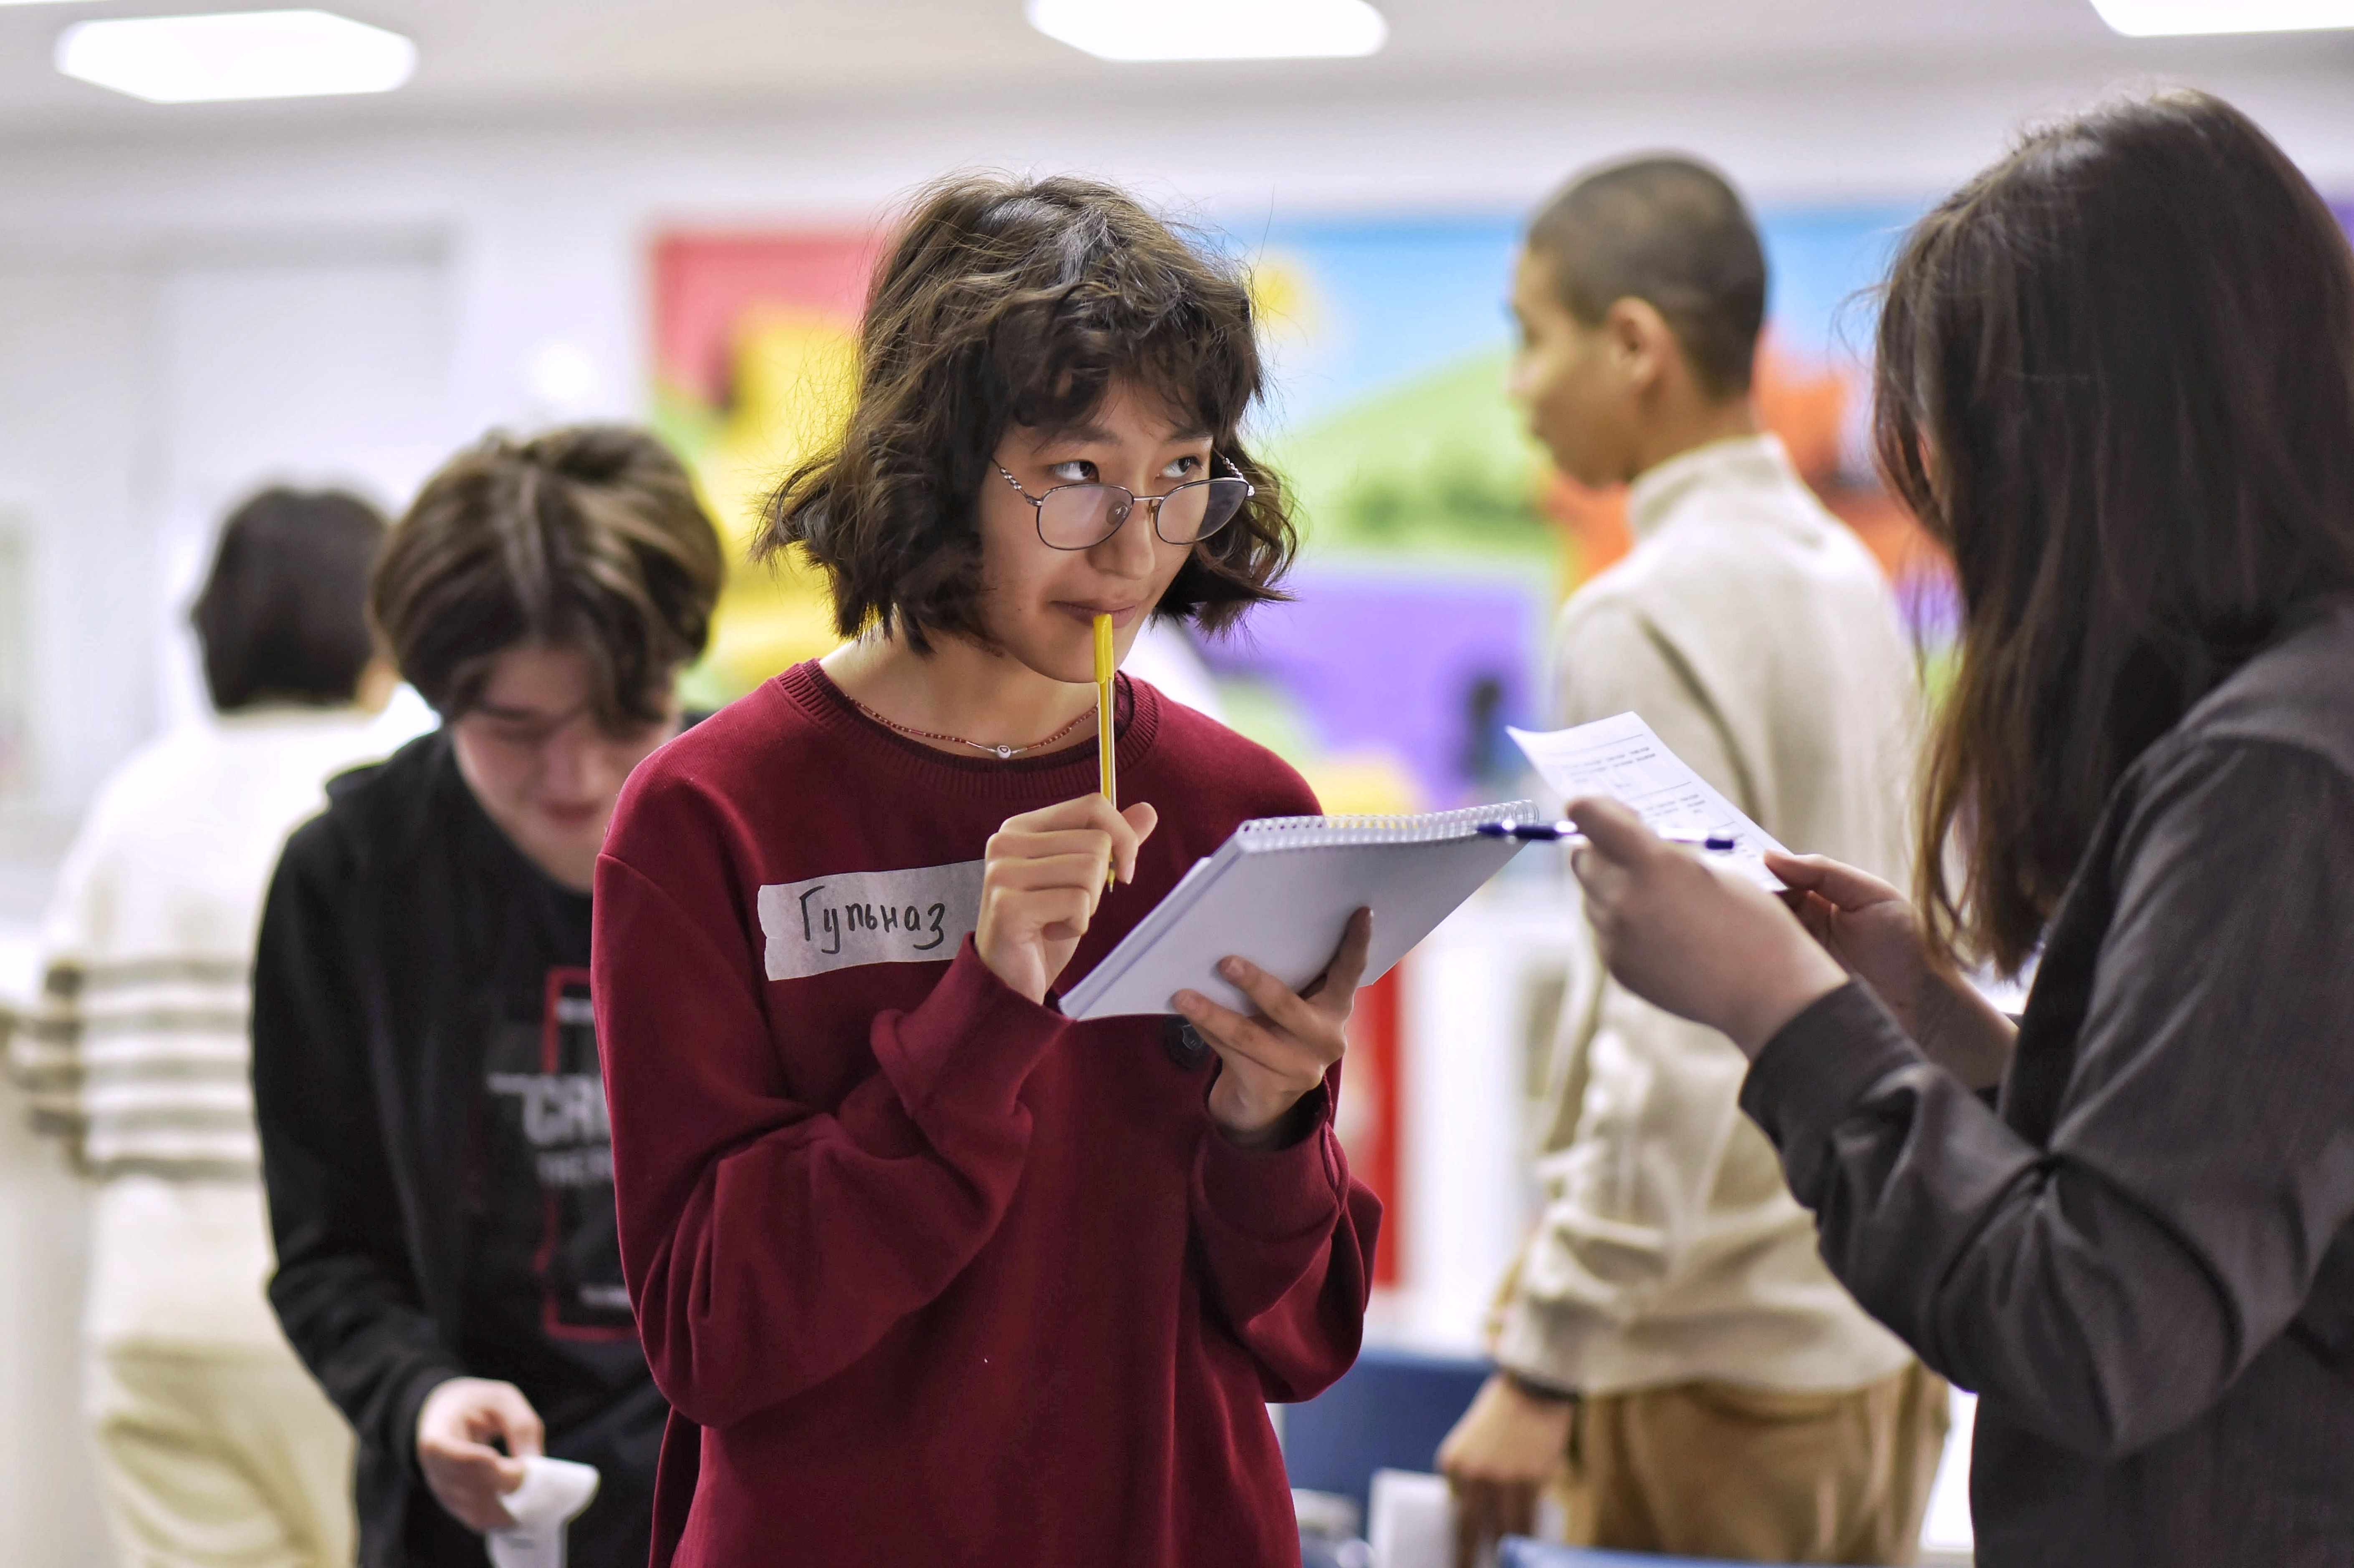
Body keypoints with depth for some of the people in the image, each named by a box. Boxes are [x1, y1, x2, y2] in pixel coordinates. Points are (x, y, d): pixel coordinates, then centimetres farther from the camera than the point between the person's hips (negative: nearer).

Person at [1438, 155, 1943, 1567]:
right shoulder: (1847, 578, 11)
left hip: (1718, 1359, -8)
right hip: (1882, 1341, 8)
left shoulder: (1650, 617, -14)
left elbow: (1676, 1029, -21)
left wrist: (1541, 1366, -18)